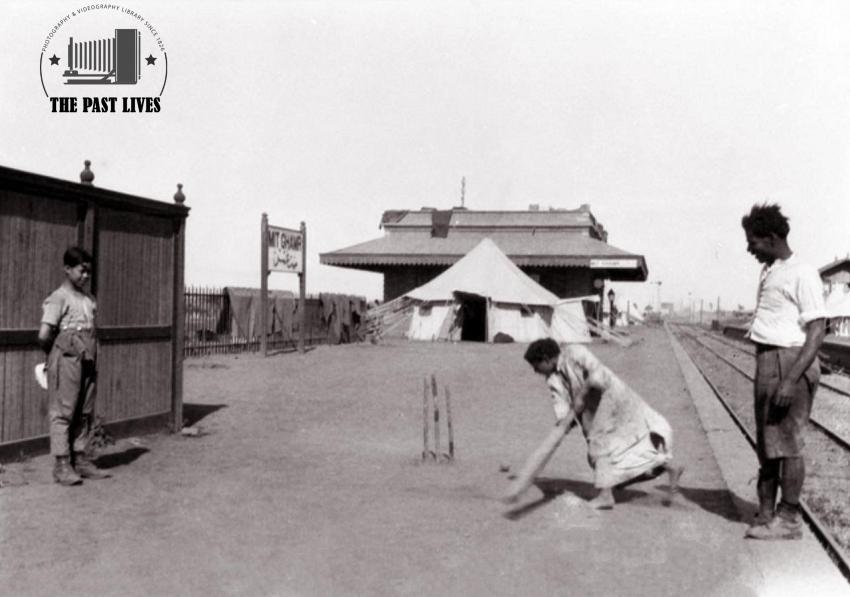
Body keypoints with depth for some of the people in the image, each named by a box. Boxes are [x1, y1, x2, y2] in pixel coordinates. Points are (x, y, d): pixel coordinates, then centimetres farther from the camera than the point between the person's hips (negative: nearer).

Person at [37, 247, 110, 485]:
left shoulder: (88, 298, 14)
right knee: (62, 413, -3)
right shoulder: (59, 298, -7)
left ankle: (81, 460, 17)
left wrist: (92, 357, 8)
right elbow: (44, 335, -13)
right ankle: (62, 465, -1)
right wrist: (56, 352, 2)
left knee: (85, 414, 9)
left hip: (87, 361, 7)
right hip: (67, 361, -7)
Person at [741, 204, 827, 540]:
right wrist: (769, 376, 18)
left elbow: (817, 331, -17)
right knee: (767, 442, 13)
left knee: (787, 442, -2)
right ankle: (766, 514, 22)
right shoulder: (769, 273, 14)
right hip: (767, 361, 9)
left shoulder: (802, 274, -12)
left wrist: (791, 379, -23)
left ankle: (788, 519, 8)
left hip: (789, 362, -9)